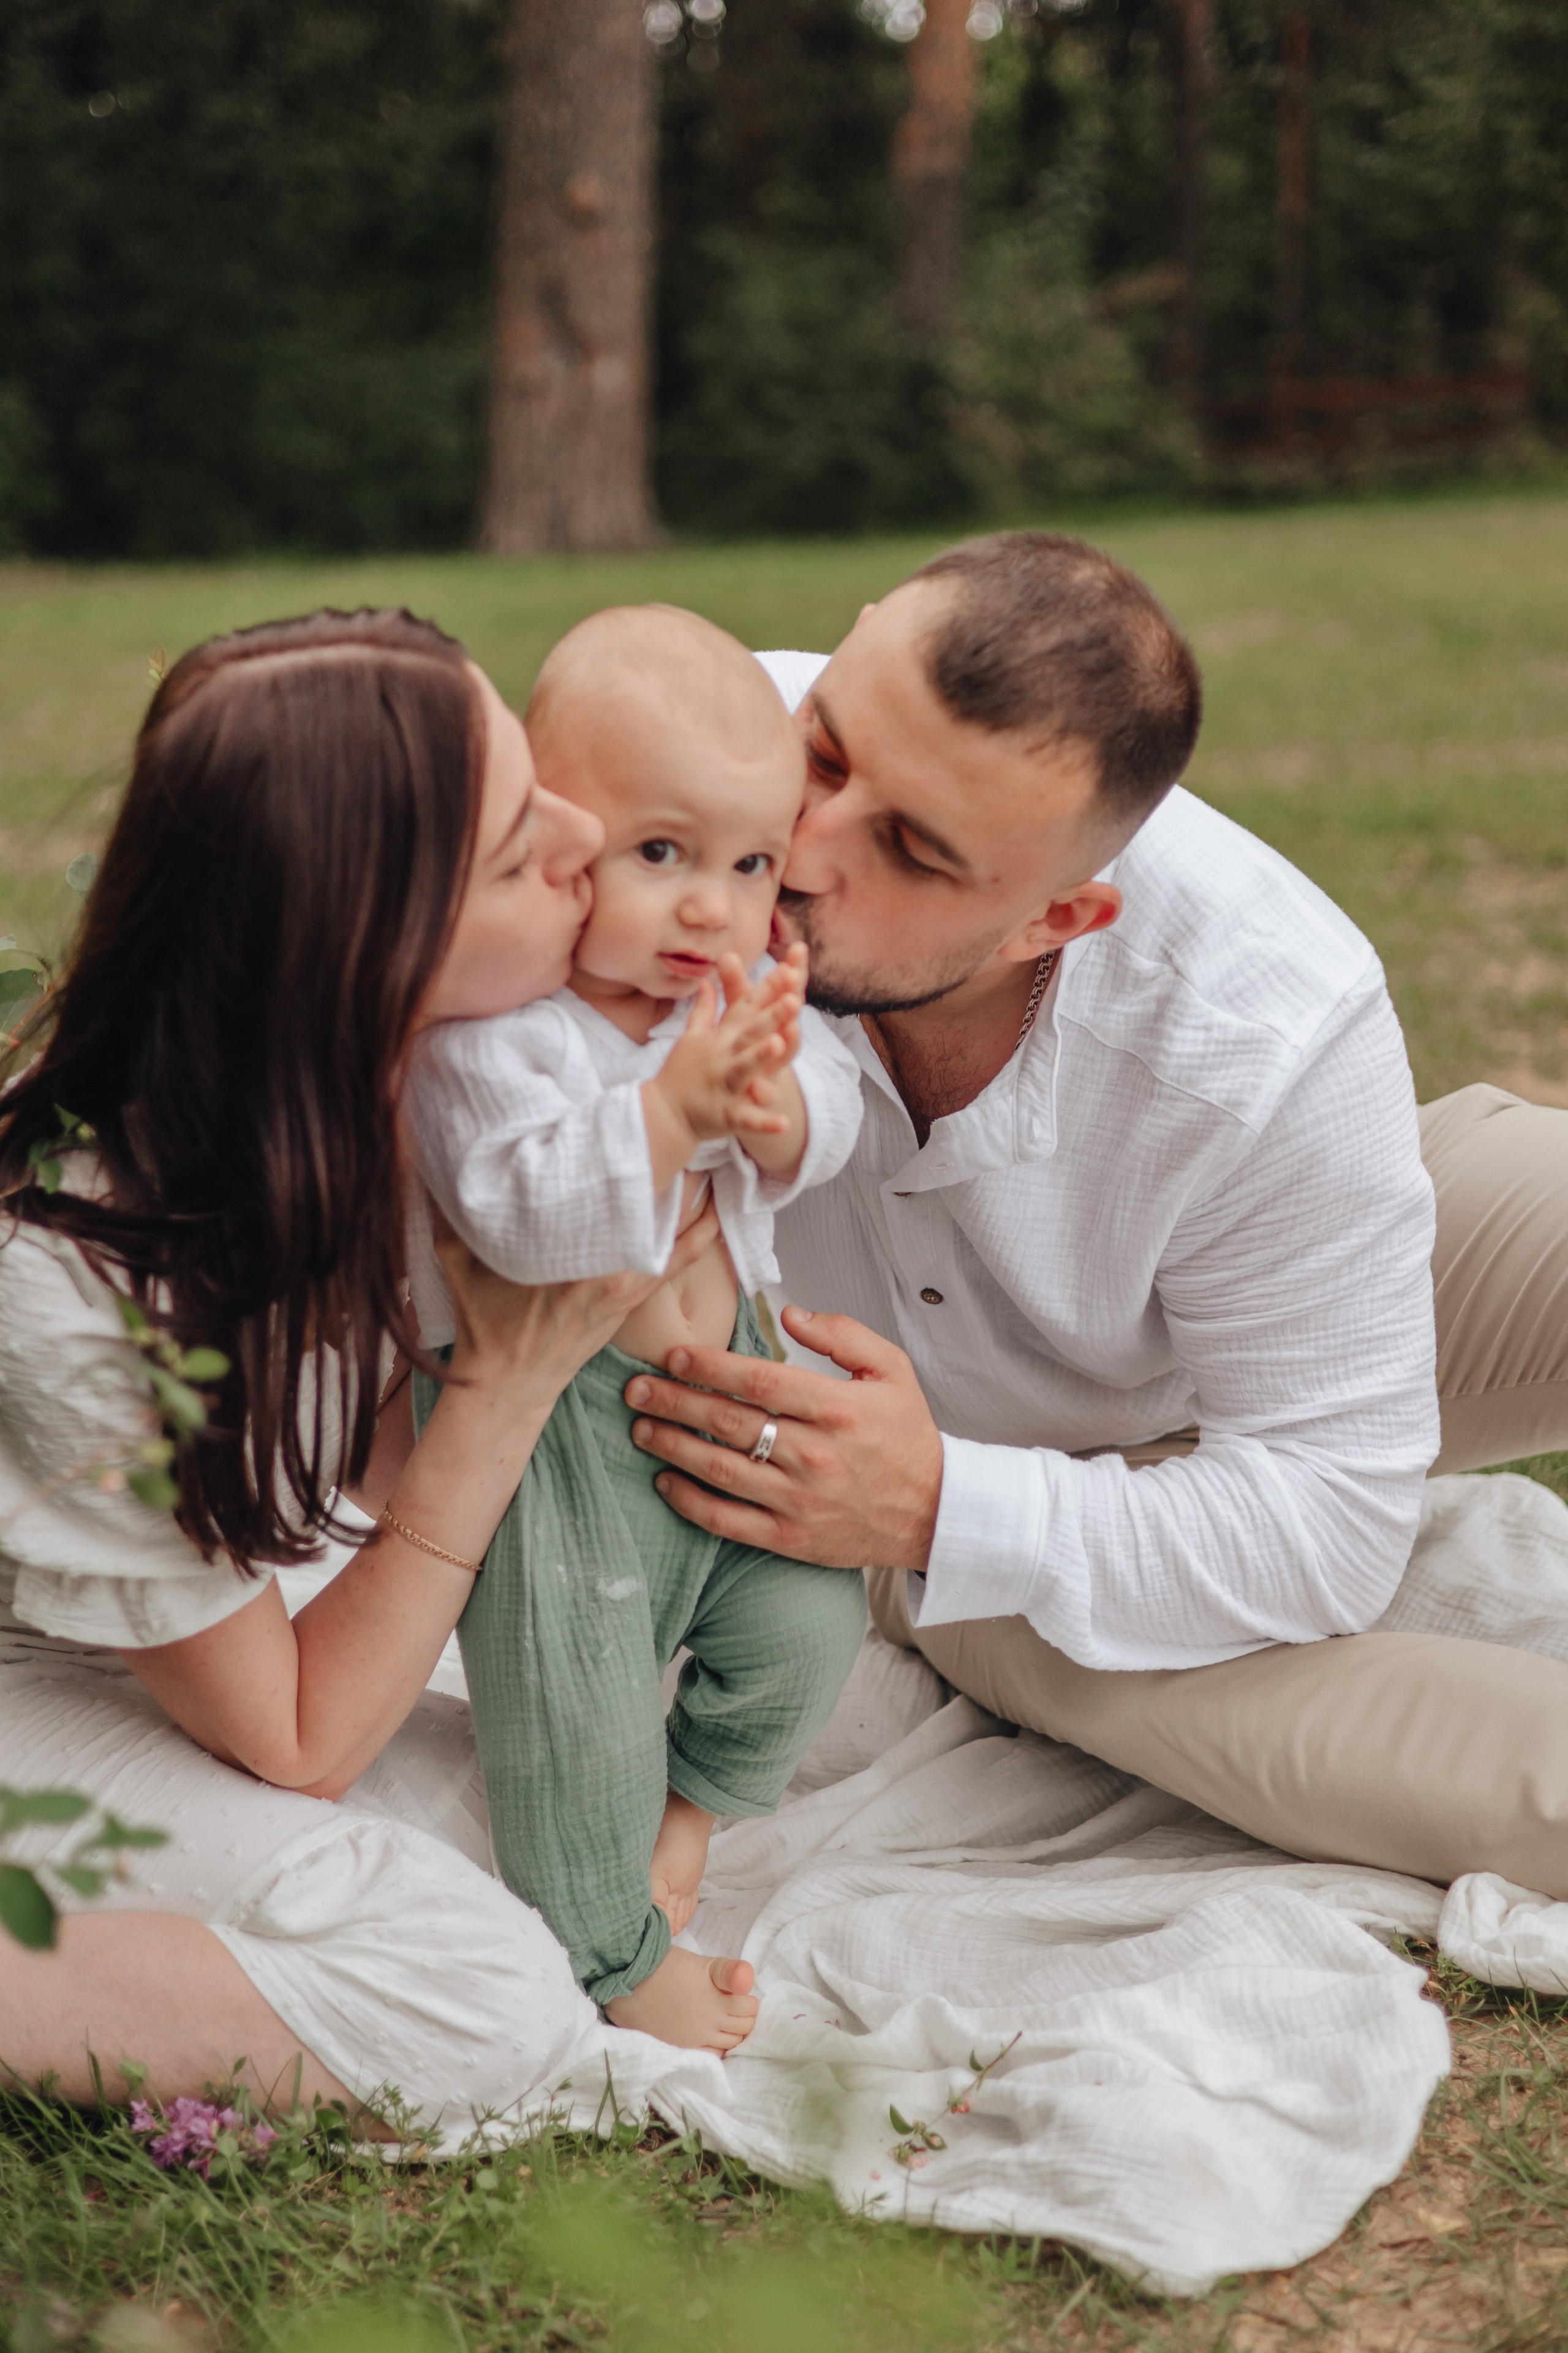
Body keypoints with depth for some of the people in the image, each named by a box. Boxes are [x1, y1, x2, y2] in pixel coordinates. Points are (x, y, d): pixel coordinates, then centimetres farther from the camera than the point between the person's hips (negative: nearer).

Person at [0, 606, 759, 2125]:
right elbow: (289, 1738, -21)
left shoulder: (343, 1083, -16)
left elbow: (368, 1466, -5)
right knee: (485, 2008, -22)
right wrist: (513, 1379, -25)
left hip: (170, 1613, 8)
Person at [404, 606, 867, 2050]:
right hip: (551, 1412, -6)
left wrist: (778, 1108, -27)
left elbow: (836, 1113, -4)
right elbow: (519, 1214, -34)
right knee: (576, 1697, 3)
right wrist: (671, 1111, -44)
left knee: (809, 1621, 13)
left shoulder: (741, 986, -3)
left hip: (728, 1371, 7)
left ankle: (693, 1798, 43)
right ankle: (614, 1943, 29)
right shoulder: (484, 1024, -26)